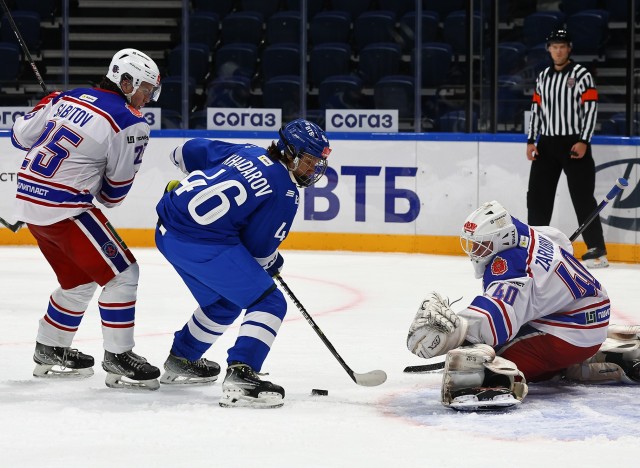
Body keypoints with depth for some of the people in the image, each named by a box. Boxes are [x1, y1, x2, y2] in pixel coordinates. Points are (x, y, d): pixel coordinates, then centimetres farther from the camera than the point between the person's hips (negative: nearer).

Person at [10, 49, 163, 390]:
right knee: (121, 273, -1)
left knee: (79, 281, 23)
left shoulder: (68, 98, 8)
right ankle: (118, 360, -3)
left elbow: (20, 136, 13)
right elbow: (114, 191, -4)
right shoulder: (129, 122, -10)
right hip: (65, 207, -8)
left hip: (29, 200, 8)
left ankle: (49, 352, 33)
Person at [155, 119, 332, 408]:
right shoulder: (286, 192, -4)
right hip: (204, 242, -9)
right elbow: (258, 248, -2)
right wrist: (273, 264, 20)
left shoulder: (245, 152, 16)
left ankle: (180, 361, 45)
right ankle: (239, 378, -23)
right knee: (269, 304, -7)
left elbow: (189, 152, 25)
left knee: (223, 303, 30)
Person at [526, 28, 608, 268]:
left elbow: (591, 108, -11)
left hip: (573, 143, -6)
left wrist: (584, 141, -18)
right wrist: (531, 141, 7)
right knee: (537, 194, 6)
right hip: (546, 144, 6)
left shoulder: (581, 75, -6)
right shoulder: (543, 77, 12)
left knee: (582, 196, -7)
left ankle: (597, 250, -6)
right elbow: (536, 109, 15)